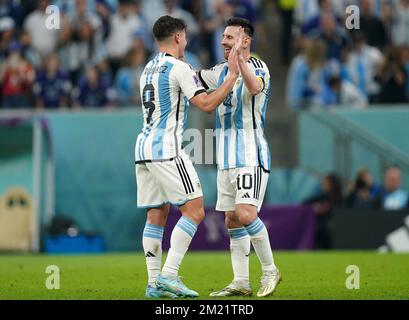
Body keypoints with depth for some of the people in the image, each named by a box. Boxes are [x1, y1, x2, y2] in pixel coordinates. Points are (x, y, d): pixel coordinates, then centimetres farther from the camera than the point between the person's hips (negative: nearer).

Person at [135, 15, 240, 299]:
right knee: (194, 211, -7)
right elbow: (207, 104, -14)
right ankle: (169, 275, -15)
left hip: (144, 147, 9)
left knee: (156, 216, 8)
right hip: (166, 150, -9)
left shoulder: (149, 69, 18)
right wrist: (232, 76, -8)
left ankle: (154, 283, 4)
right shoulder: (179, 68, -8)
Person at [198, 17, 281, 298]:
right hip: (227, 158, 8)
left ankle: (270, 270, -3)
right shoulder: (222, 72, 14)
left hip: (251, 156, -8)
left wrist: (240, 60, -45)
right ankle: (241, 283, 10)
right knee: (232, 221, 6)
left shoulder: (257, 67, -9)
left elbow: (255, 88, -31)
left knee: (246, 215, -19)